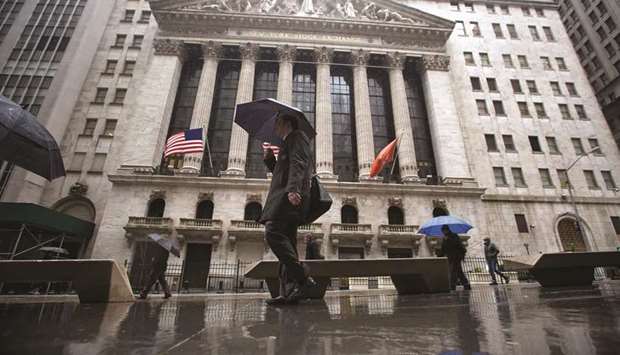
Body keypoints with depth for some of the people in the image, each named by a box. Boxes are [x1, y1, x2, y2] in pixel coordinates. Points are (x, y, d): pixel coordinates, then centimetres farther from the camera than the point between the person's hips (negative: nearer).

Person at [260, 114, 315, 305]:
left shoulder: (297, 136, 6)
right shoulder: (288, 143, 34)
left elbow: (298, 164, -14)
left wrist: (292, 189, -28)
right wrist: (269, 159, 19)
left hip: (291, 196, -10)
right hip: (285, 197, 10)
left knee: (273, 232, -23)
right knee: (286, 241, 1)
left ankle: (302, 277, -21)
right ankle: (289, 292, 0)